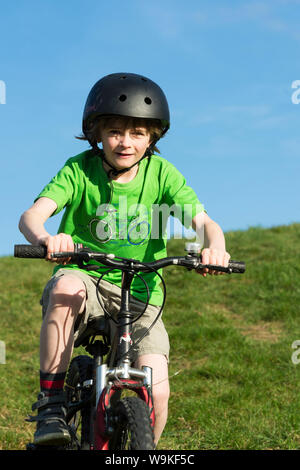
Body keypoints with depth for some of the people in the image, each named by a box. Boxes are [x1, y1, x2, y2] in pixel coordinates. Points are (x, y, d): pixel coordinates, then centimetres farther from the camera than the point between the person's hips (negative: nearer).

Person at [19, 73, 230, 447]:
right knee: (66, 287, -38)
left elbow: (204, 222, -12)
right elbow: (31, 215, -21)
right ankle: (51, 404, -23)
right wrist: (44, 238, -46)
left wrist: (214, 246, -38)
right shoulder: (80, 169, -7)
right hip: (85, 277, -1)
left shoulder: (161, 173, -4)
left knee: (156, 392, -17)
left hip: (140, 295, 1)